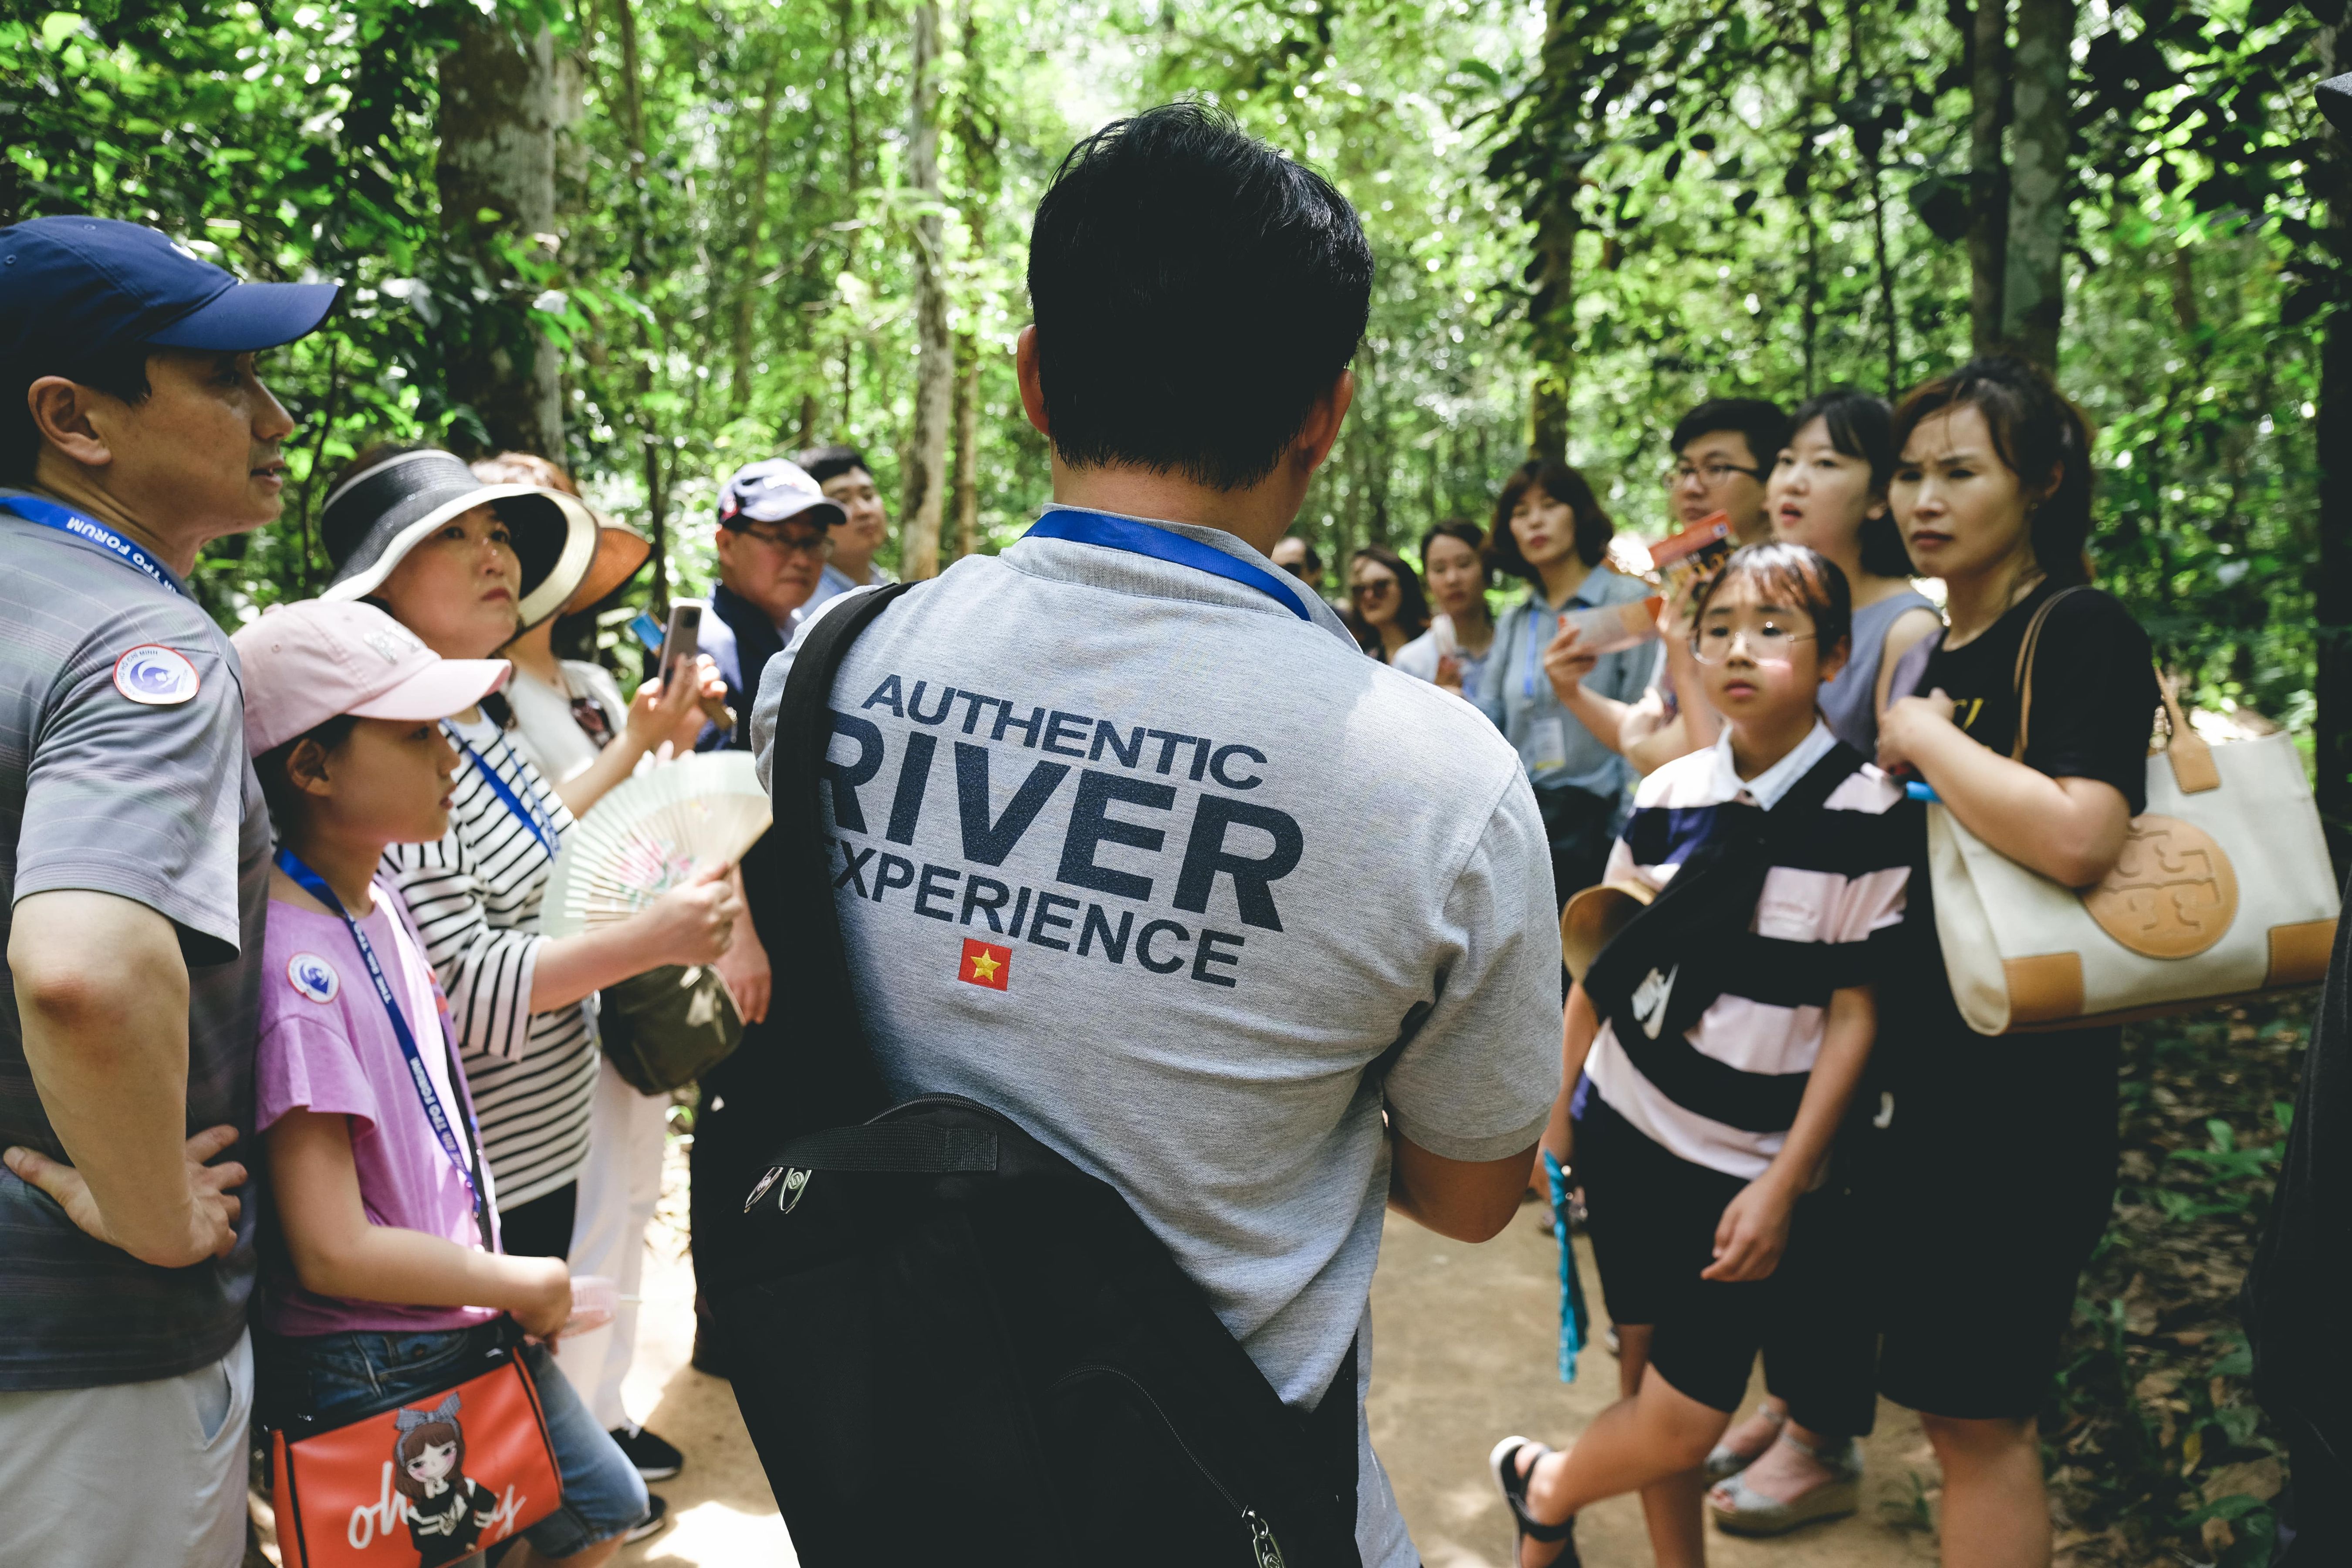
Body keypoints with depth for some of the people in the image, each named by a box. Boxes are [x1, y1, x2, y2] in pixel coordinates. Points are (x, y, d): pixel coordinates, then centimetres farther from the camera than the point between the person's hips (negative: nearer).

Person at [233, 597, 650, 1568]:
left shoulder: (377, 897, 2)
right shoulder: (295, 966, -26)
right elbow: (334, 1252, -25)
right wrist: (530, 1285, -14)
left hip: (472, 1323, 9)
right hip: (371, 1374, -9)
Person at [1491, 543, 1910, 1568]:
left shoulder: (1869, 816, -11)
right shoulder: (1666, 798, 0)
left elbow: (1855, 1013, -11)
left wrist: (1780, 1186, -13)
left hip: (1748, 1167, -3)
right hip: (1627, 1131, 3)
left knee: (1683, 1426, -1)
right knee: (1643, 1373, 12)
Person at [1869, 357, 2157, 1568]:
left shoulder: (2082, 632, -14)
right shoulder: (1930, 649, 11)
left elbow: (2078, 837, -31)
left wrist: (1925, 738, -20)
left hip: (2019, 1095, -8)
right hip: (1917, 1070, 8)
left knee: (1978, 1412, 3)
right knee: (1953, 1390, 21)